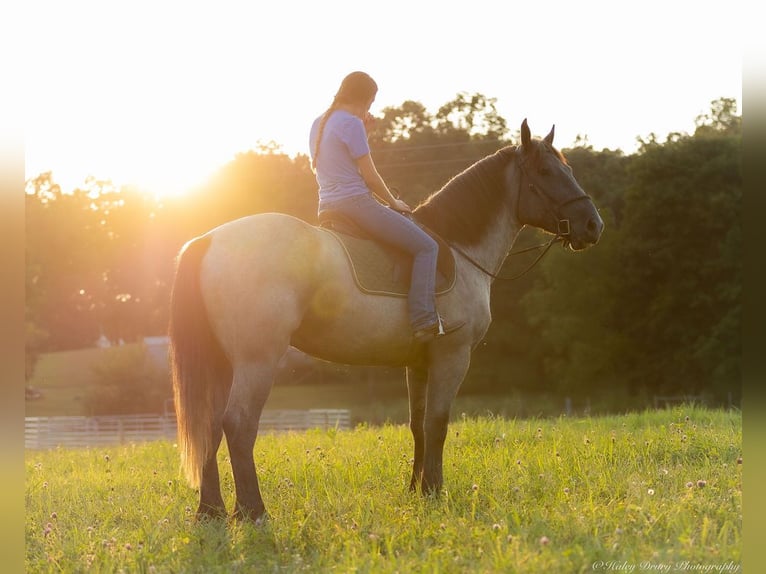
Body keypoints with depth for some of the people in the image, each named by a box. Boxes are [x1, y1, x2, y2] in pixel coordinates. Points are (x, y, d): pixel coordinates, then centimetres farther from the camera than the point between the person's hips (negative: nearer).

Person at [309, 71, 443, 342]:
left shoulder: (318, 124, 14)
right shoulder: (352, 123, -13)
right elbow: (370, 177, -11)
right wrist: (393, 203, 4)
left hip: (327, 206, 10)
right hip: (357, 203, -10)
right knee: (426, 246, -8)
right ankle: (423, 320, -20)